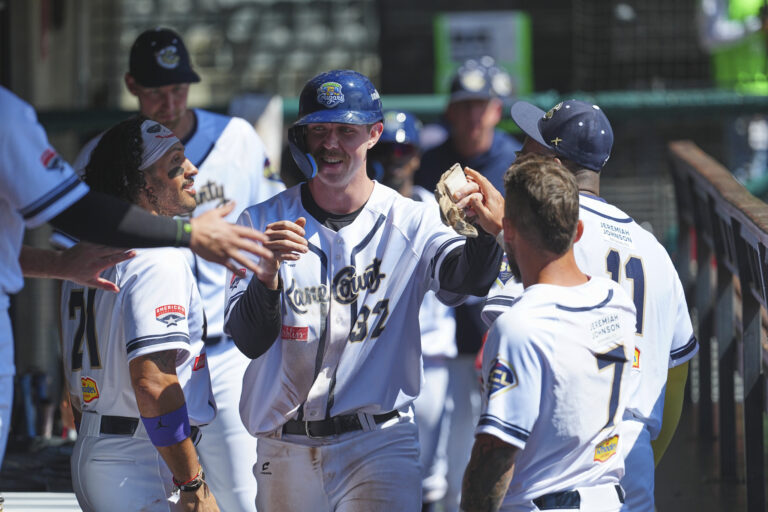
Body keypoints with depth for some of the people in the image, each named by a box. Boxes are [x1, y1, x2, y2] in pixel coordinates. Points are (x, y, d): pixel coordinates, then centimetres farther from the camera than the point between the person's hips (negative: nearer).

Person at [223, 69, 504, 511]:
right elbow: (249, 341, -5)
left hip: (379, 444, -2)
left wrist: (484, 228, -42)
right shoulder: (262, 222, 5)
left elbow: (468, 278, -20)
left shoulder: (412, 223, 1)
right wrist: (266, 271, -25)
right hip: (286, 453, 2)